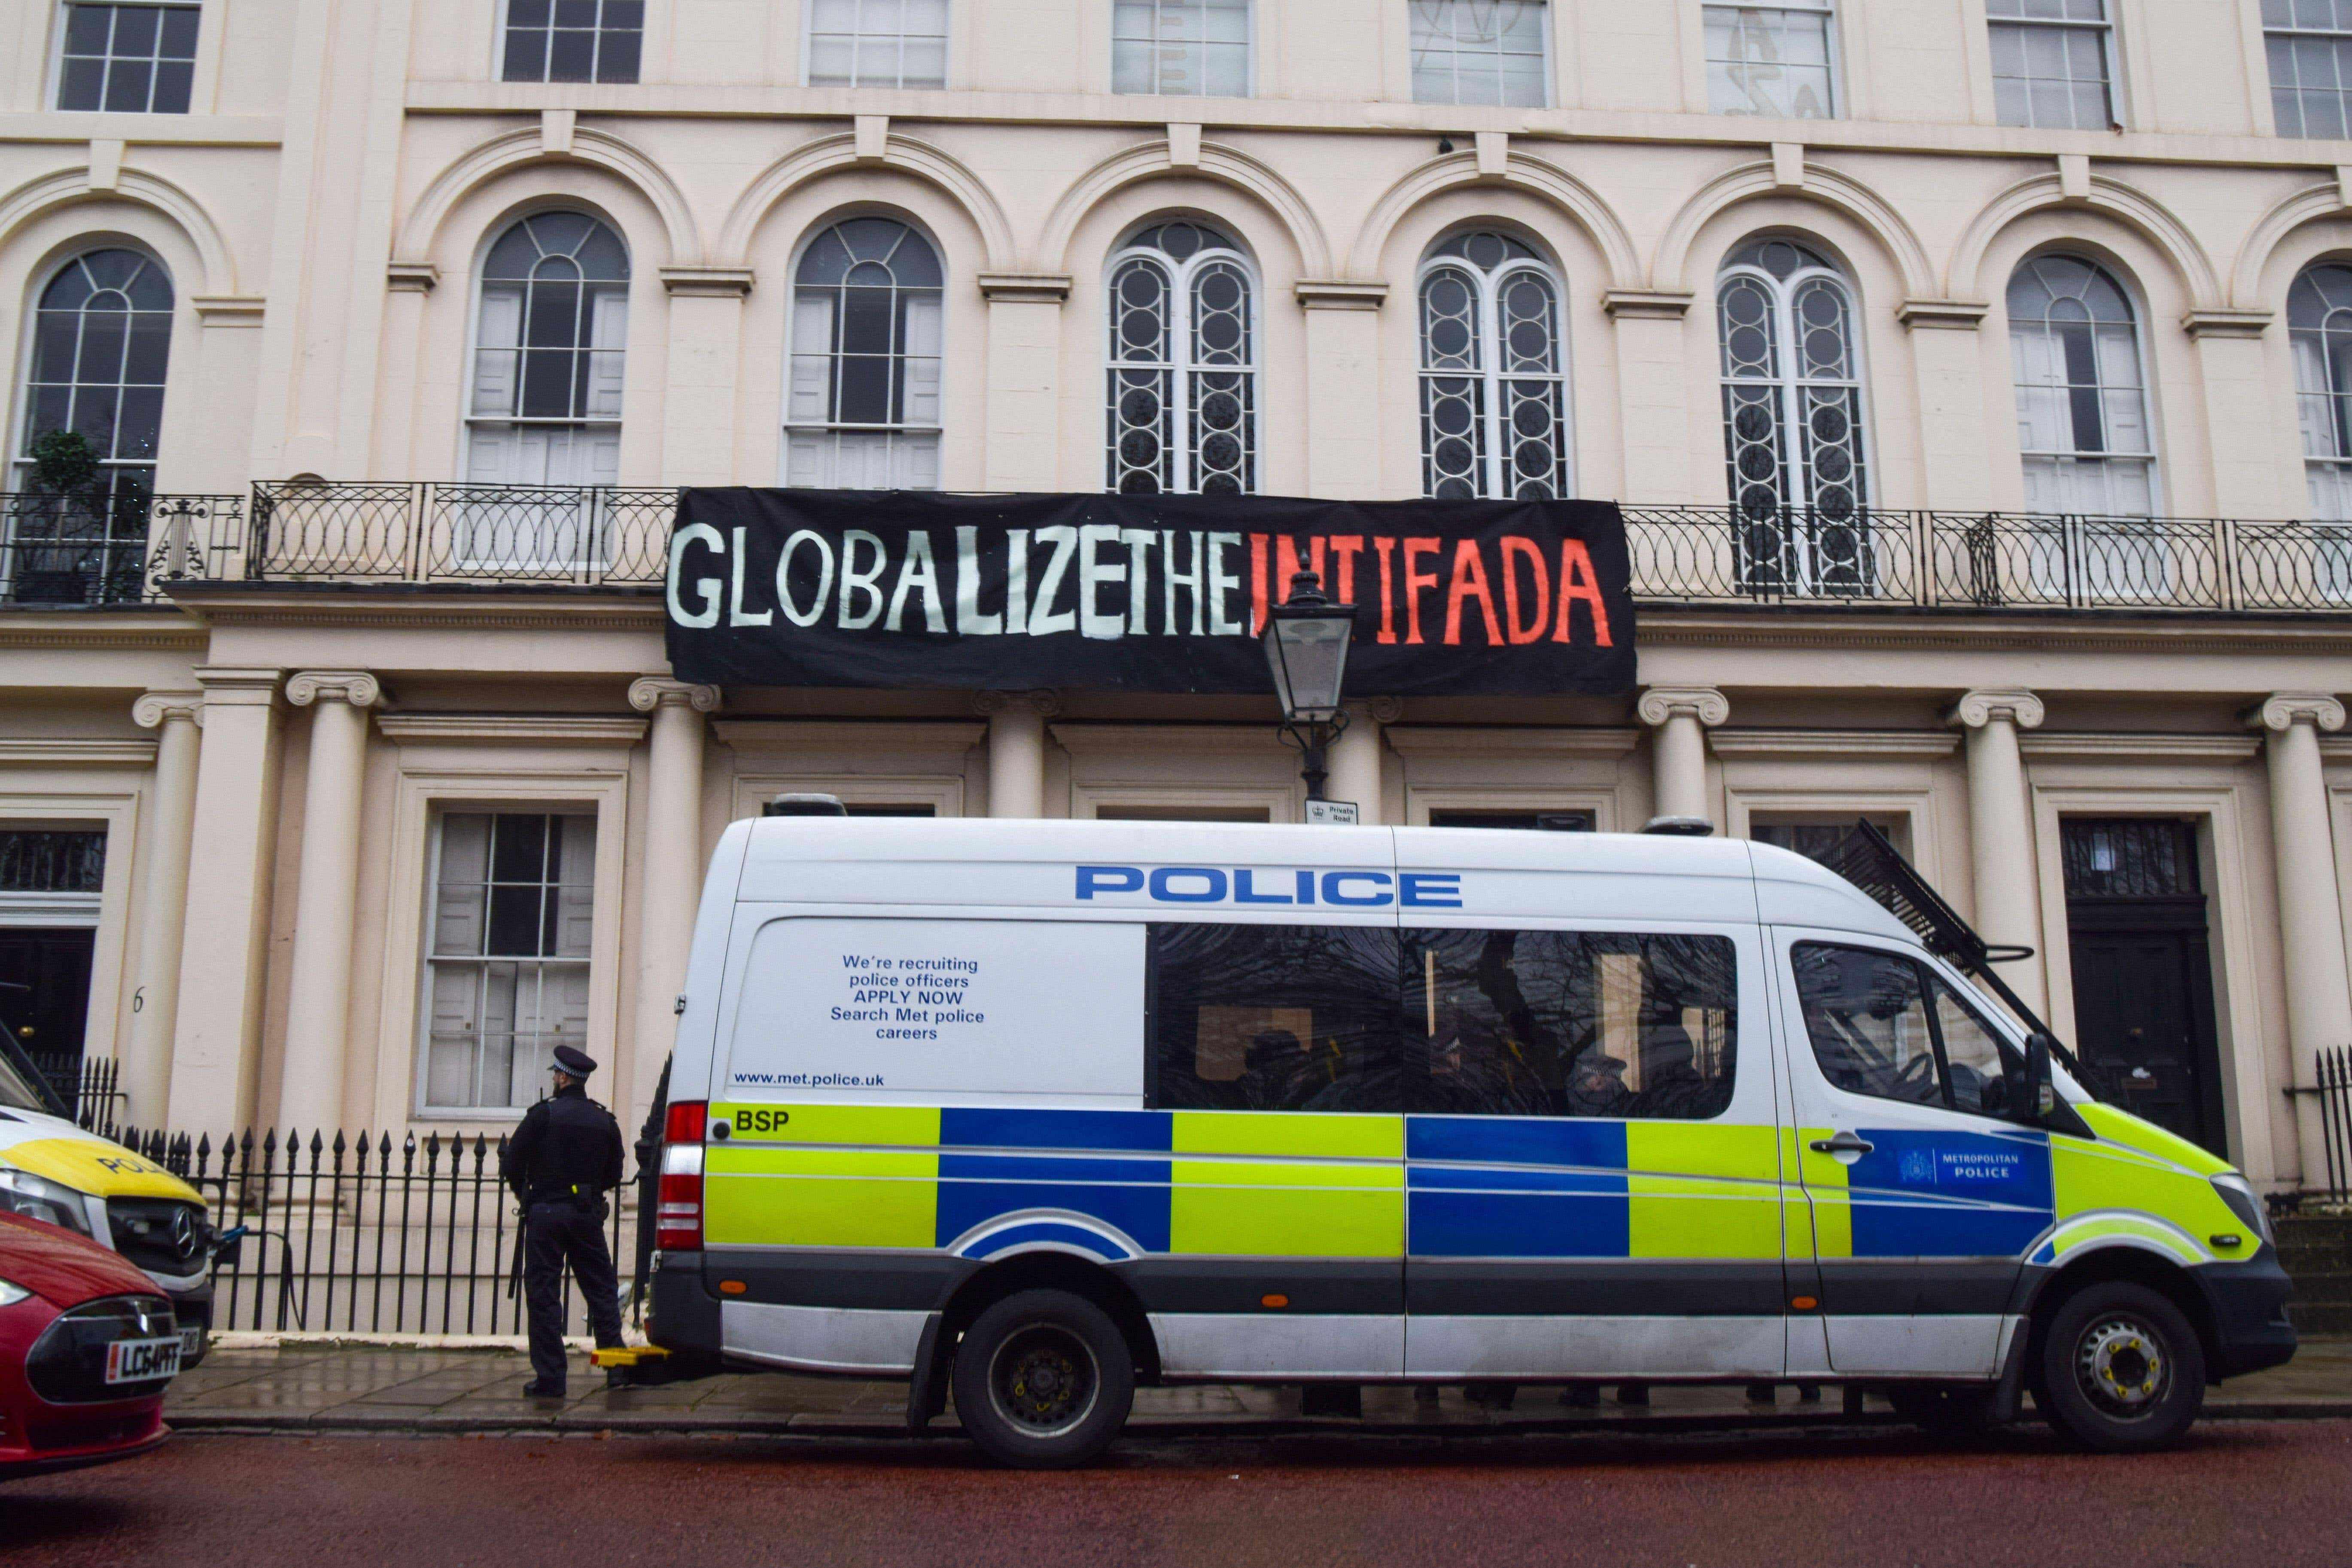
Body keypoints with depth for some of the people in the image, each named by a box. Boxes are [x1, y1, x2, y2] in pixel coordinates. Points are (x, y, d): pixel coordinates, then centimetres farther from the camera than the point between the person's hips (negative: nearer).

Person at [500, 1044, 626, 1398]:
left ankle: (550, 1377, 1)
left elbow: (512, 1164, -6)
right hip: (587, 1215, 4)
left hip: (546, 1213, -4)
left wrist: (524, 1194, 12)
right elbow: (613, 1176, 11)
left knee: (544, 1295, 1)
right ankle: (616, 1366, 6)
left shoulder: (543, 1114, -6)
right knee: (601, 1290, 10)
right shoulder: (605, 1121, 8)